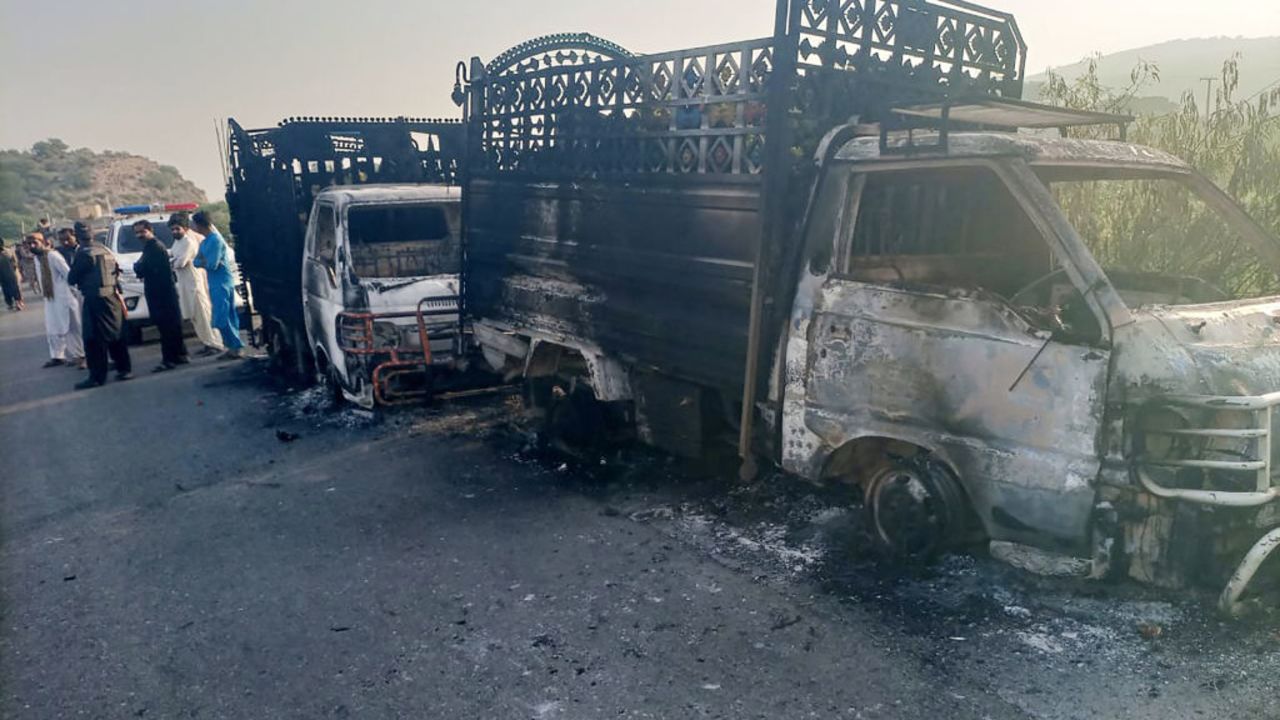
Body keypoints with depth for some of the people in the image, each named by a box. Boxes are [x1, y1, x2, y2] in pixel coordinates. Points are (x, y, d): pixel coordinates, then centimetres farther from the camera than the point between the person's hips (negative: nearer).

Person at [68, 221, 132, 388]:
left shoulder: (84, 254, -12)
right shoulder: (105, 250, 9)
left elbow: (72, 279, -6)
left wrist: (76, 278, 14)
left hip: (95, 299, -7)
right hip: (112, 297, 7)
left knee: (94, 339, -2)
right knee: (116, 334, 14)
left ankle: (97, 376, -2)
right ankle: (124, 368, 18)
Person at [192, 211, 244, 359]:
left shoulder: (215, 240, -16)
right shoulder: (205, 242, 15)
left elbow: (212, 264, -20)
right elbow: (197, 262, 12)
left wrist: (202, 261, -1)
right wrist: (204, 261, -8)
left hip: (222, 284, -9)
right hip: (215, 284, 9)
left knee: (221, 319, -11)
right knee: (228, 317, 10)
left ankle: (236, 347, -6)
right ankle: (235, 347, 14)